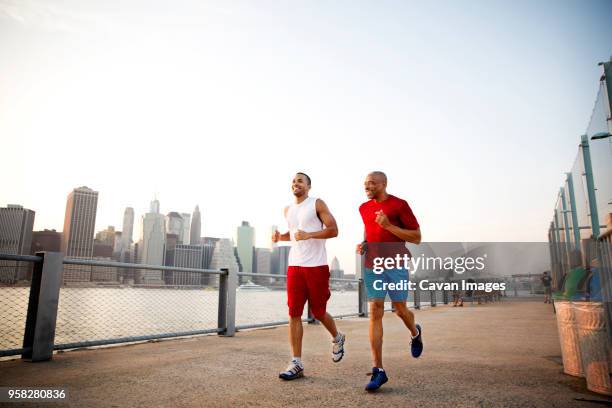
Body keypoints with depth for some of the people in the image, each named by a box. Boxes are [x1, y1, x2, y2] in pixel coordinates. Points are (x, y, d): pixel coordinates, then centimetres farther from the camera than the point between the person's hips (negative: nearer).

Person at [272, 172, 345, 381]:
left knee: (318, 312, 6)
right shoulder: (288, 210, 15)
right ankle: (296, 364, 5)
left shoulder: (317, 204, -1)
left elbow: (333, 230, -8)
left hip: (316, 266, -4)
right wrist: (280, 237, 8)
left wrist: (308, 235, -20)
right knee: (294, 314, -2)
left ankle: (337, 339, 37)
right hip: (294, 266, 5)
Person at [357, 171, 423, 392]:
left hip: (396, 265, -3)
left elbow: (417, 237, -7)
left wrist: (389, 225, -18)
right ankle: (378, 370, 0)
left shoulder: (400, 205, -6)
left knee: (400, 310, 8)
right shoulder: (364, 208, 9)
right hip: (372, 267, 3)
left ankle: (415, 333, 46)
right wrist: (363, 244, 6)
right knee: (375, 313, -4)